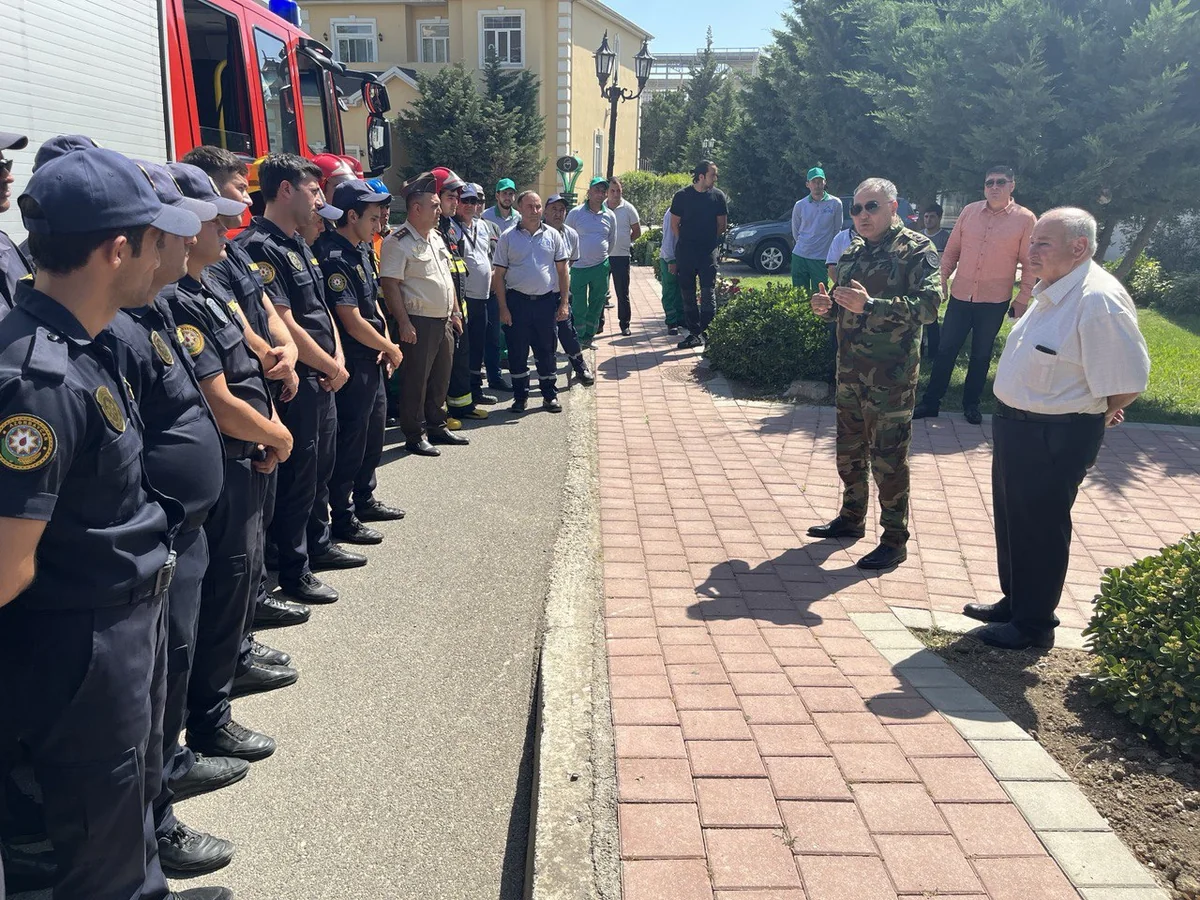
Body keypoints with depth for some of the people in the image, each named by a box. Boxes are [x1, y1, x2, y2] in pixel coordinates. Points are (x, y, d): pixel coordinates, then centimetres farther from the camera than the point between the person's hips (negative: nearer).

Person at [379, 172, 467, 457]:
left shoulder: (436, 237, 13)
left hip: (444, 321, 8)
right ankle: (414, 436, 10)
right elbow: (390, 285, -18)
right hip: (419, 323, -8)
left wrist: (454, 311, 17)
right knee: (416, 381, 1)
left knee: (440, 379, 16)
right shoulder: (398, 242, -14)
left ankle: (437, 428, 29)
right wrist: (404, 323, -21)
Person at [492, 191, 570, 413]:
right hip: (517, 301, -1)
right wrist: (503, 308, -6)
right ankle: (520, 396, 17)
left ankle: (550, 395, 19)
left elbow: (562, 271, 7)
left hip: (547, 301, 1)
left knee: (546, 350, 8)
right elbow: (499, 275, 1)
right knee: (517, 351, 4)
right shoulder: (508, 238, 1)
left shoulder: (553, 235, 6)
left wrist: (564, 302, 0)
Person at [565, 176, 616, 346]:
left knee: (597, 304, 9)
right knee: (578, 305, -1)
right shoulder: (575, 213, -3)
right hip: (579, 267, -3)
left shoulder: (610, 216, 5)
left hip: (601, 267, 3)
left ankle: (589, 336, 22)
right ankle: (578, 338, 12)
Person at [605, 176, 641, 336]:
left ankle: (624, 324, 15)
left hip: (621, 256, -1)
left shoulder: (628, 208, -2)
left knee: (623, 292, 5)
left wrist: (624, 242, 5)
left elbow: (637, 232, 7)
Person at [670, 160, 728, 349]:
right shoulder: (682, 196, -1)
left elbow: (722, 225, 10)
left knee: (708, 293, -6)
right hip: (685, 253, 1)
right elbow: (674, 224, 6)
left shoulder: (718, 196, 2)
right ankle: (694, 332, 13)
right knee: (687, 294, 5)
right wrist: (685, 242, 9)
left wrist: (709, 240, 11)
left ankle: (707, 331, -3)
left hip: (708, 253, 0)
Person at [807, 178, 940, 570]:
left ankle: (894, 540, 10)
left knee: (889, 458, -1)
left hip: (891, 375, -7)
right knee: (849, 450, 17)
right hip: (850, 370, 7)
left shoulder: (916, 250, -8)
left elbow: (928, 305, -21)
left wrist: (869, 304, -29)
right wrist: (828, 307, 0)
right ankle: (851, 517, 35)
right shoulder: (852, 253, 14)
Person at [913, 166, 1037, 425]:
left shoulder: (1025, 219, -5)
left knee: (981, 355, 11)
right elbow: (951, 250, 9)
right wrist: (942, 280, 4)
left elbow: (1030, 264, -3)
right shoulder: (969, 211, 3)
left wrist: (1022, 300, -4)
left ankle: (971, 404, 25)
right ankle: (930, 402, 15)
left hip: (995, 301, -2)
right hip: (960, 296, 2)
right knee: (945, 349, 6)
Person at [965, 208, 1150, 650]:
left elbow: (1129, 378, -25)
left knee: (1039, 530, 5)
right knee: (1011, 520, 21)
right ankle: (1014, 601, 39)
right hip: (1016, 426, 10)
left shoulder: (1098, 299, -24)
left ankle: (1034, 624, 22)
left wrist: (1099, 414, -8)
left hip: (1055, 439, -10)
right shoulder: (1054, 291, 8)